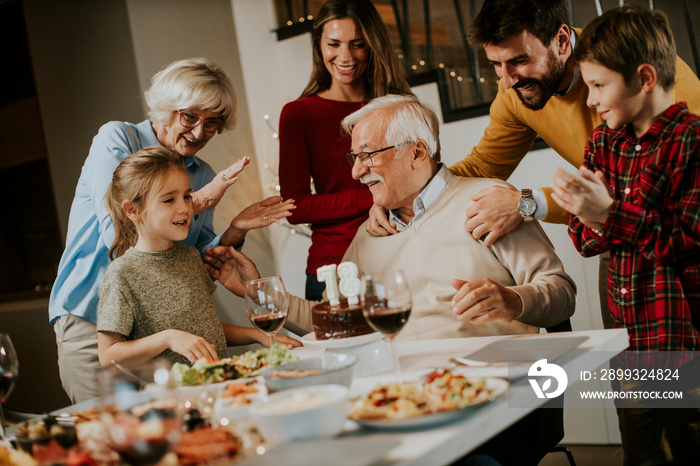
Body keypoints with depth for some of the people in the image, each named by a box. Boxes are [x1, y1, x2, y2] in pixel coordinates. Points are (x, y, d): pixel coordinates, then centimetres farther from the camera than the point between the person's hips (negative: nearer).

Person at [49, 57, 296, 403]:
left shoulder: (203, 176, 8)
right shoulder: (116, 139, -6)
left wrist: (235, 231, -11)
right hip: (90, 319, -4)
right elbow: (116, 234, -18)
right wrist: (198, 202, -18)